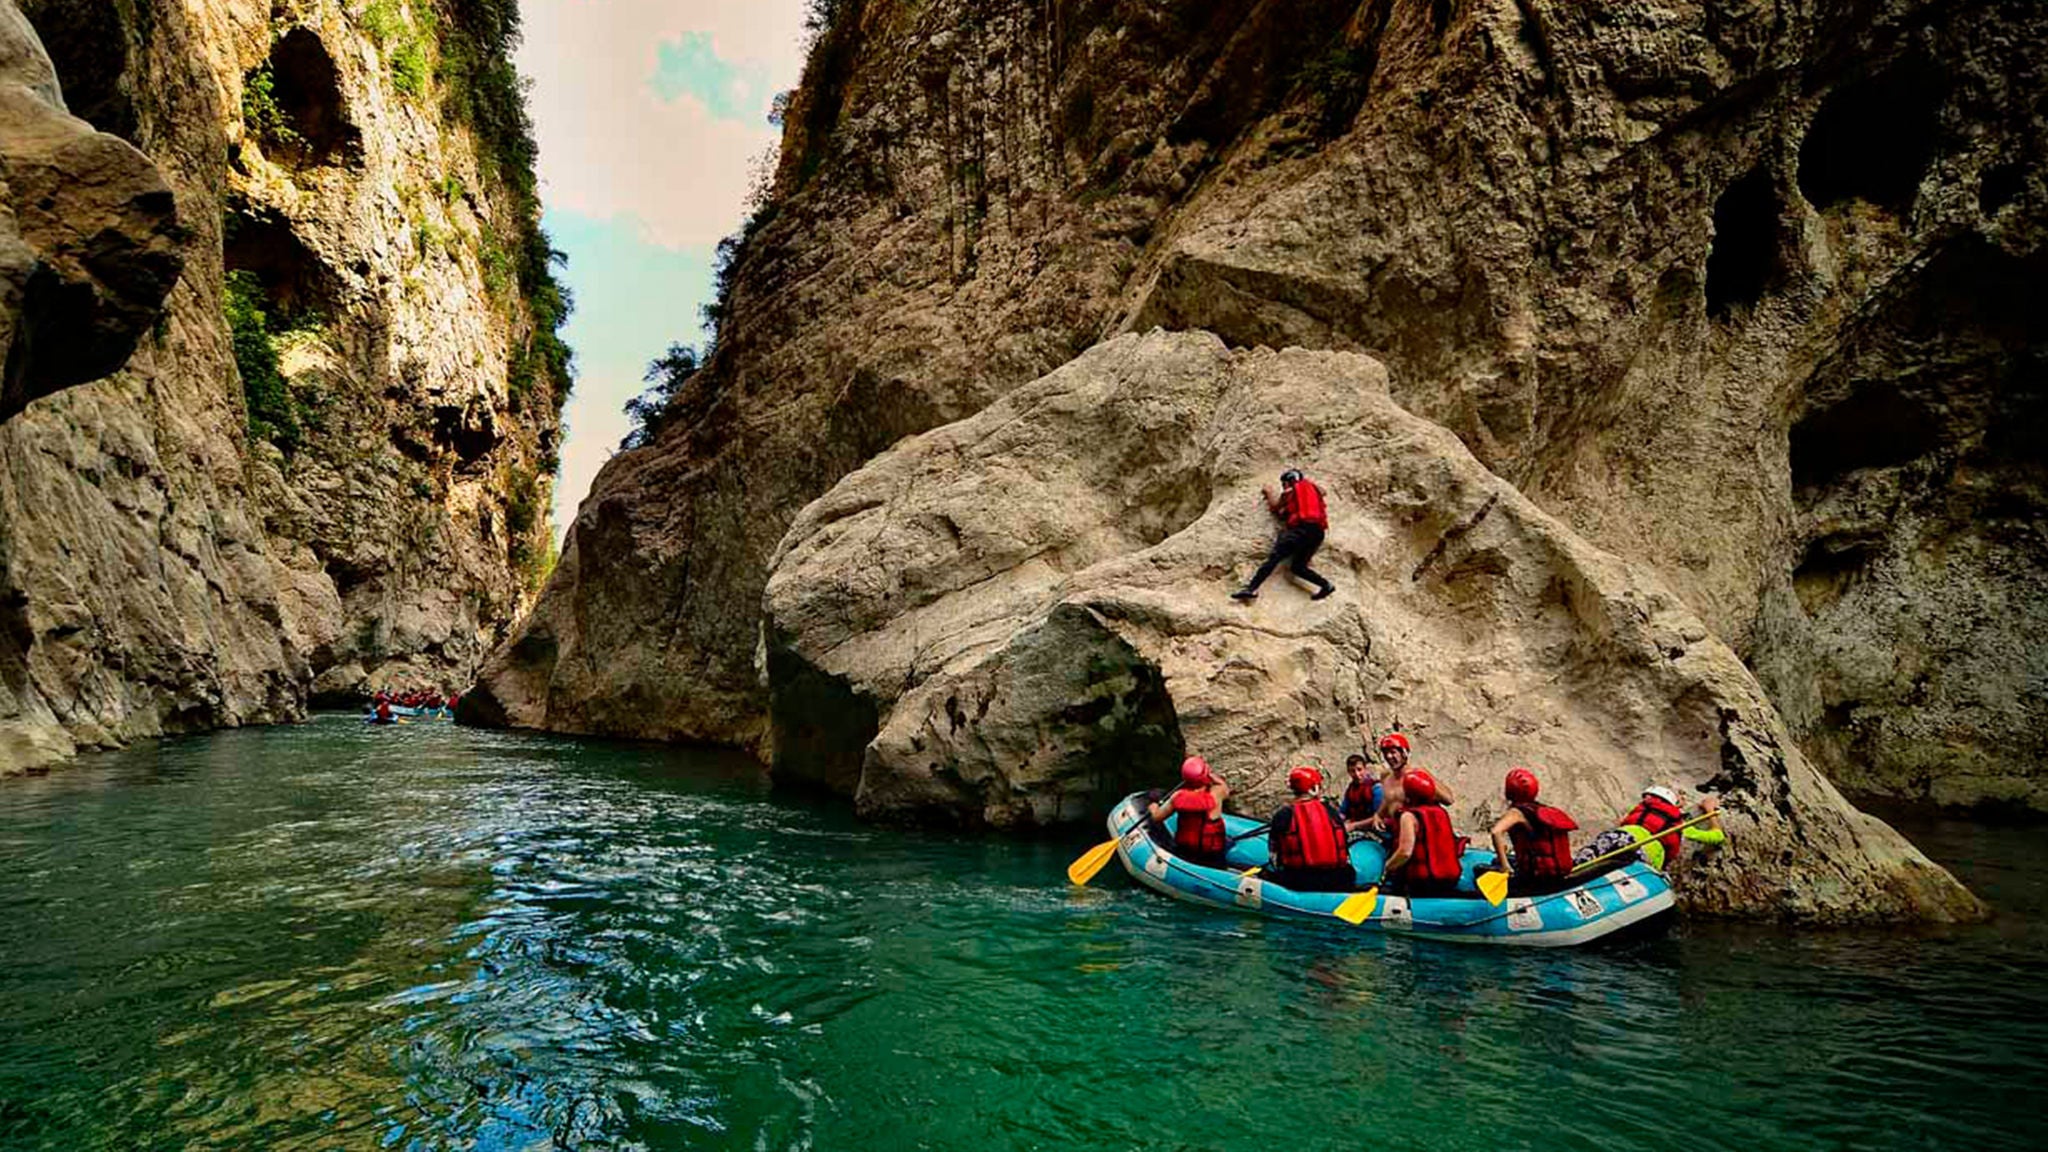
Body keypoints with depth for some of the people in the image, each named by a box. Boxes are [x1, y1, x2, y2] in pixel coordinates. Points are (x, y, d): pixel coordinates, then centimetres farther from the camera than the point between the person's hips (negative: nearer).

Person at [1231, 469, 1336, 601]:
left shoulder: (1290, 492, 12)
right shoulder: (1312, 488, 26)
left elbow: (1275, 508, 18)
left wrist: (1269, 494, 32)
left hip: (1300, 529, -6)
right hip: (1318, 532, 6)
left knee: (1274, 557, -14)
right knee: (1298, 567, 13)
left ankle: (1252, 588, -25)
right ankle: (1326, 585, -4)